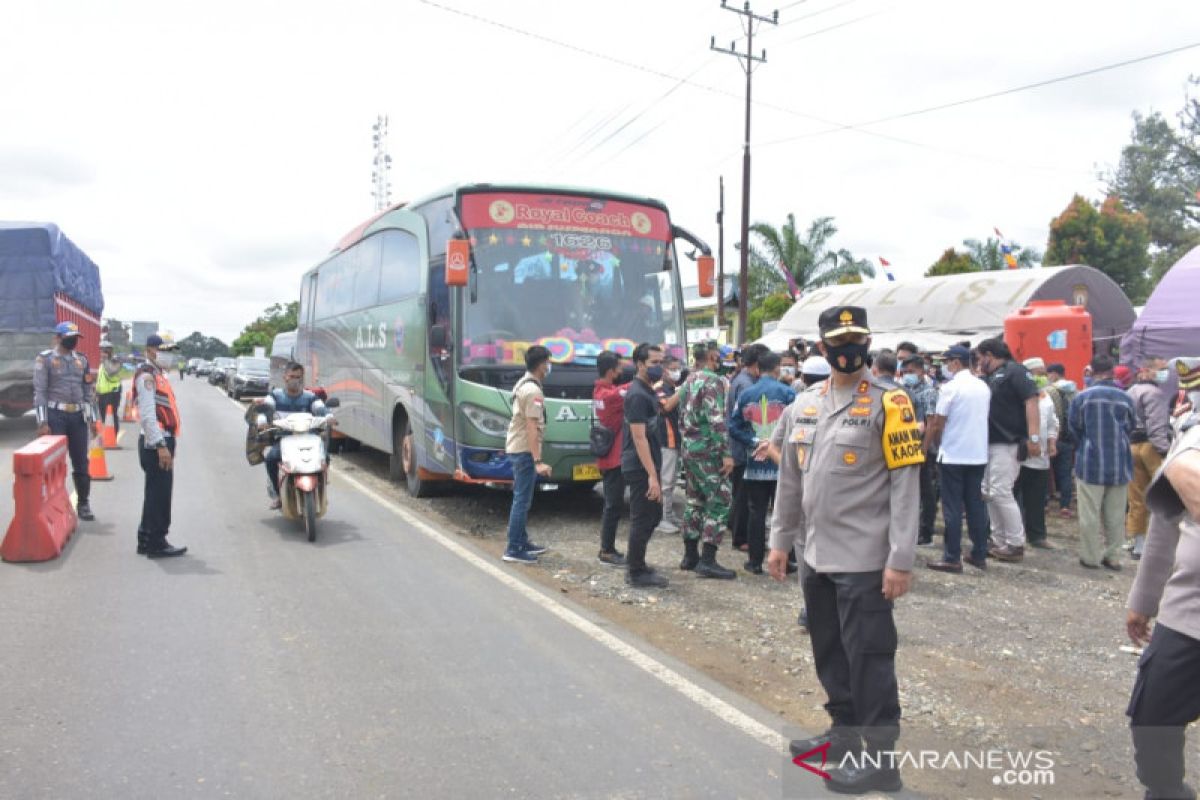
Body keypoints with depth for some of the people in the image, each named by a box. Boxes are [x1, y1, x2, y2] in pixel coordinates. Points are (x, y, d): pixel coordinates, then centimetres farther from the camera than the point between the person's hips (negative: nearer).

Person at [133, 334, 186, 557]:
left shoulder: (158, 374, 18)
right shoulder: (146, 376, -13)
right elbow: (148, 415, -21)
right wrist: (161, 446, -24)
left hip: (163, 440, 10)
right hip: (155, 443, -10)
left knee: (157, 492, 15)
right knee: (159, 492, -5)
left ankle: (147, 540, 24)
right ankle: (156, 543, 2)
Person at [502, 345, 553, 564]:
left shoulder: (522, 384, 13)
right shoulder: (533, 391, -18)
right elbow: (532, 427, -23)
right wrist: (538, 461, -26)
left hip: (515, 448, 10)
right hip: (525, 450, -10)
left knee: (521, 499, 16)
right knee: (522, 501, -6)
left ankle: (522, 542, 25)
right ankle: (514, 550, -3)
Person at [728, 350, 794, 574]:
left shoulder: (746, 394, 3)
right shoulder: (787, 393, -6)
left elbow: (733, 427, -1)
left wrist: (753, 441, -1)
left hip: (755, 463, 2)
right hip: (782, 463, -2)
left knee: (757, 512, 7)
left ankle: (755, 562, 11)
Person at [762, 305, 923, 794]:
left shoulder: (887, 403, -9)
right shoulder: (804, 404, 10)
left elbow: (905, 484, -13)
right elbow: (789, 479, 16)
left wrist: (900, 559, -18)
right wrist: (780, 541, 15)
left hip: (864, 559, -7)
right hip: (815, 556, 7)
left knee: (868, 657, 0)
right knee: (829, 652, 17)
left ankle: (881, 757, 12)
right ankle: (844, 733, 34)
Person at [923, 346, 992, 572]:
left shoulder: (950, 387, -13)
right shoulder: (984, 387, 7)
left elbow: (936, 425, -13)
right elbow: (983, 418, 15)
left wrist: (928, 447, 3)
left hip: (953, 455, -6)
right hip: (978, 454, 6)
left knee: (952, 508, -1)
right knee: (975, 505, 12)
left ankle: (952, 558, 2)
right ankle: (979, 555, 17)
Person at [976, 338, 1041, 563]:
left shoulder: (1015, 371, -9)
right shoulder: (990, 377, 17)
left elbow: (1031, 402, -18)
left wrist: (1033, 437, -25)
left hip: (1008, 443, -9)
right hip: (989, 443, 9)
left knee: (1001, 492, -10)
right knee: (989, 493, 10)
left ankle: (1016, 544, 0)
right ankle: (999, 541, 17)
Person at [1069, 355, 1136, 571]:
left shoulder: (1082, 397, -9)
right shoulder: (1125, 398, -3)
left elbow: (1074, 427, -2)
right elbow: (1130, 427, 5)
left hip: (1091, 462, -2)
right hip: (1120, 463, 2)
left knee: (1090, 514, 4)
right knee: (1115, 515, 11)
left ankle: (1090, 556, 8)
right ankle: (1113, 557, 16)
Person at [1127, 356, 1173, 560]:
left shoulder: (1130, 392, 18)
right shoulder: (1153, 392, -10)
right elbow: (1157, 426, -18)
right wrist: (1166, 450, -20)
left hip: (1132, 445, 9)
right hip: (1152, 446, -9)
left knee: (1137, 500, 9)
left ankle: (1139, 545, 13)